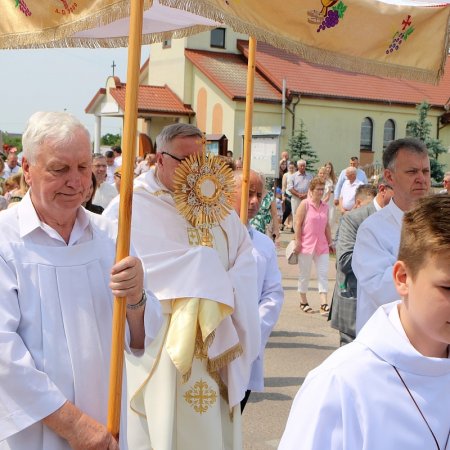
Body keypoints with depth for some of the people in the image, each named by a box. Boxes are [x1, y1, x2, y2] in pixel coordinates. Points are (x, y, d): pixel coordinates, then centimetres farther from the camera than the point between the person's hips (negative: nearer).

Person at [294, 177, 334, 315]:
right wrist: (298, 241, -13)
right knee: (304, 274, 6)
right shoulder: (305, 204, -5)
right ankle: (303, 302, 21)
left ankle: (324, 304, -4)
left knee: (323, 274, -2)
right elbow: (298, 223, -8)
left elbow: (327, 226, 17)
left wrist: (330, 242, 15)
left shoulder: (325, 206, 10)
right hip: (306, 245, -5)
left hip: (322, 245, 5)